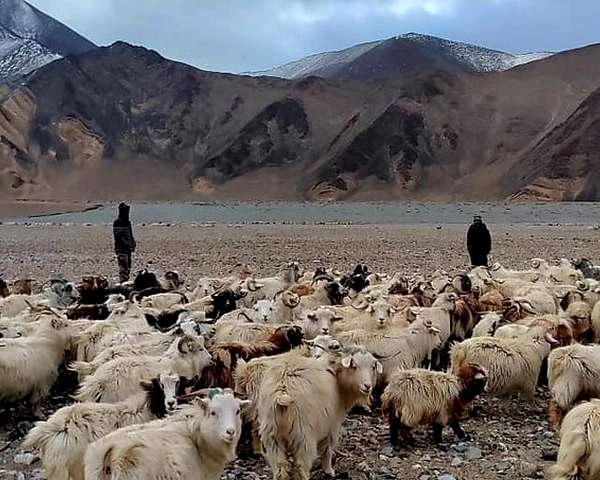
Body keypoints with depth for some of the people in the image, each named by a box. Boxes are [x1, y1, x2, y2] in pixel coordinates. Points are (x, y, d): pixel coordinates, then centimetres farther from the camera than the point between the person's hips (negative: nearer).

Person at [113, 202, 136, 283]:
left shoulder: (128, 222, 17)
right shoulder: (117, 223, -10)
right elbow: (117, 236, -17)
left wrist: (133, 244, 12)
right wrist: (126, 244, -21)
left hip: (128, 249, 9)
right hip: (121, 248, -9)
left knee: (128, 267, 13)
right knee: (123, 267, -12)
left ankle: (126, 281, 21)